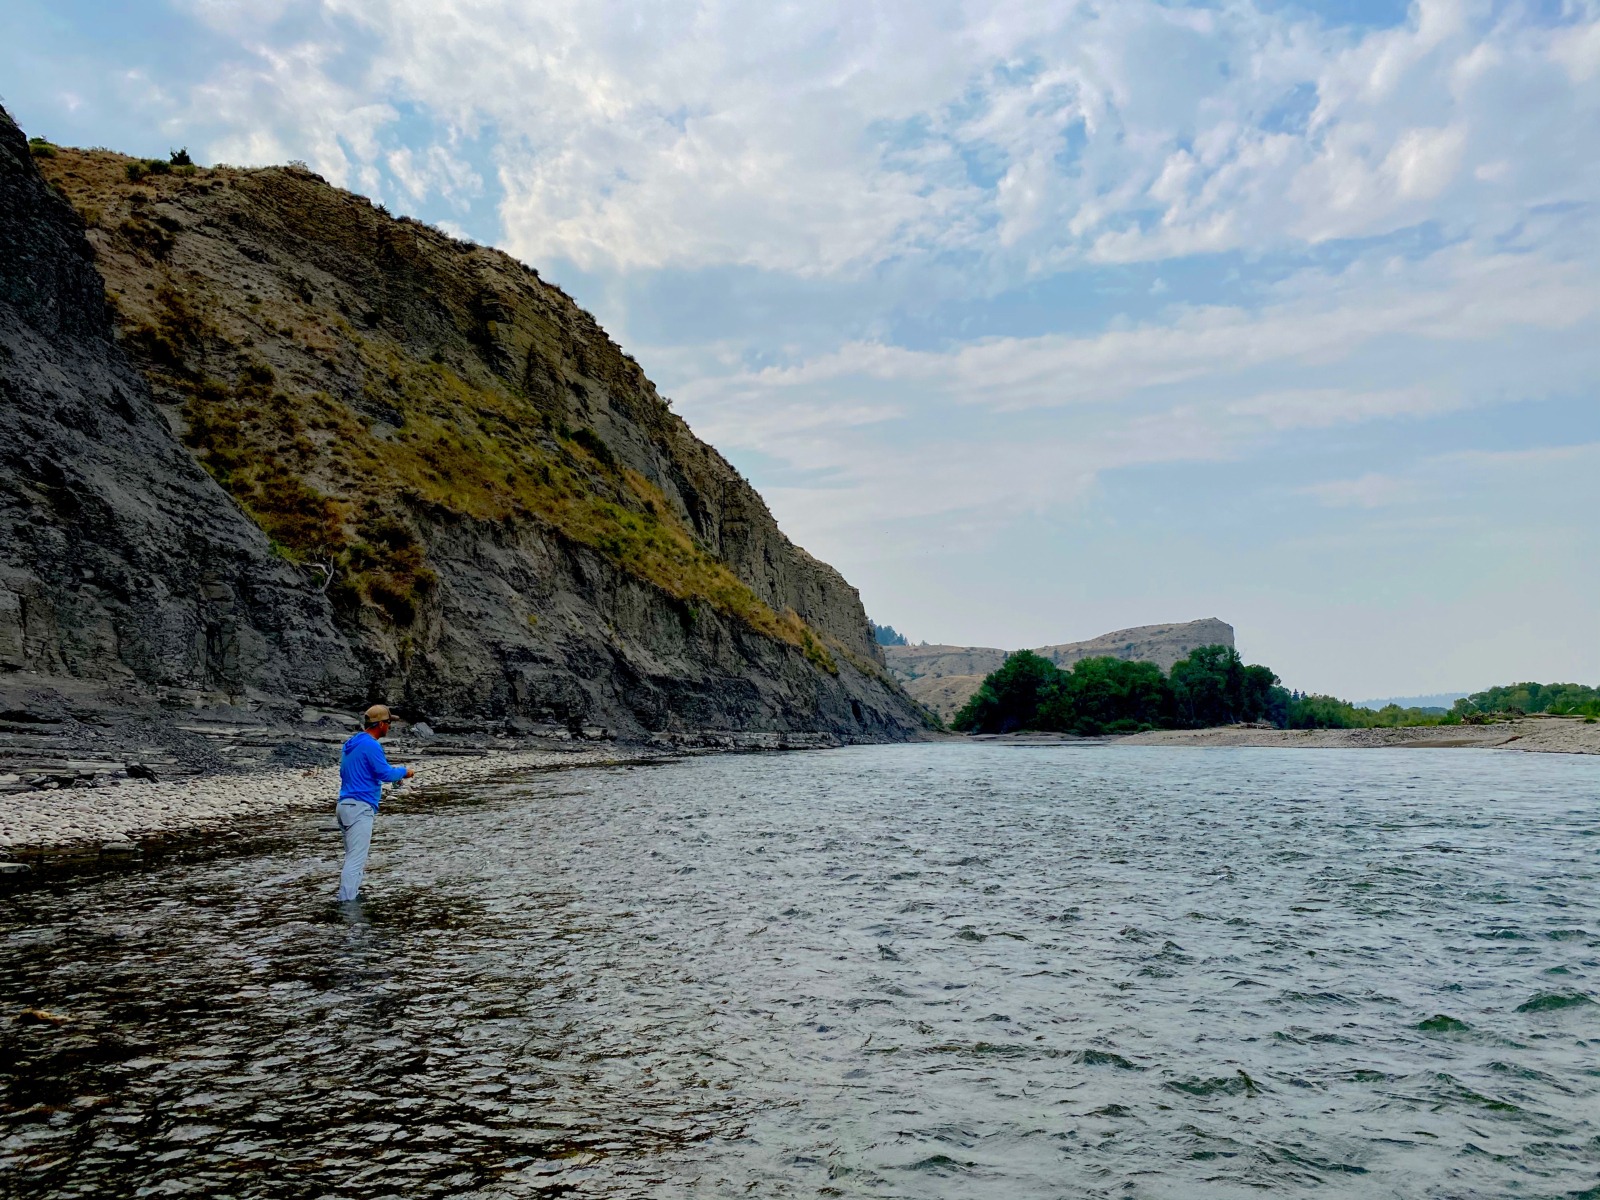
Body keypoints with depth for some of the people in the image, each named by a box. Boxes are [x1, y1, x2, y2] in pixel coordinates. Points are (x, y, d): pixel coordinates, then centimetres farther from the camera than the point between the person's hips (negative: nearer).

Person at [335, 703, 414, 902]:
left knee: (354, 857, 17)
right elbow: (386, 774, -15)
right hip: (360, 807, -10)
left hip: (345, 804, 10)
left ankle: (351, 896, 21)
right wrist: (403, 771, 4)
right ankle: (346, 901, -14)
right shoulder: (371, 746, -14)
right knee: (355, 860, -10)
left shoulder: (352, 743, 15)